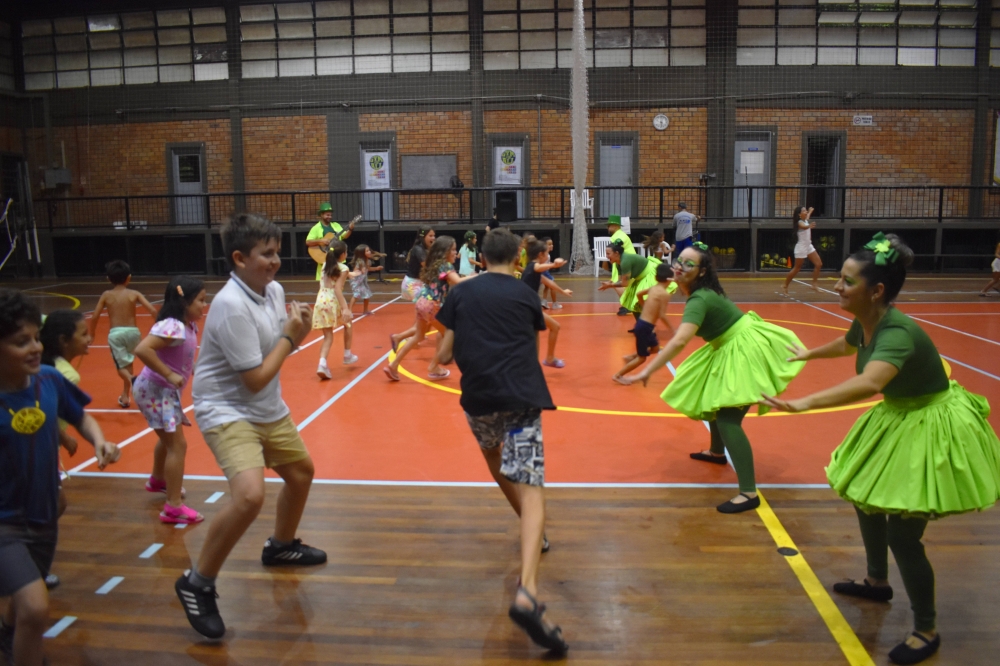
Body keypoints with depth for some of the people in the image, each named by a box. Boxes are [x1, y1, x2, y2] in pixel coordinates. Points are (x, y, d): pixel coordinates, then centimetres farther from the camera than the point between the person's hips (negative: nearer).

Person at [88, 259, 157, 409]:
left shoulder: (106, 295, 5)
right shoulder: (134, 294, 2)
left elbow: (94, 317, 2)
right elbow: (152, 310, -8)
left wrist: (91, 334, 16)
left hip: (115, 333, -1)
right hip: (132, 331, 1)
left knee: (122, 366, 3)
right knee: (128, 362, 21)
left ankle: (132, 379, -32)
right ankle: (125, 396, 24)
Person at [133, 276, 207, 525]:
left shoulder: (189, 326, 2)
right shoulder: (172, 327, -27)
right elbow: (142, 349, -39)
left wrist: (196, 368, -1)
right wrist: (169, 375, -33)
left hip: (166, 391, 10)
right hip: (154, 390, -10)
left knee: (169, 439, 29)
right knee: (178, 444, -10)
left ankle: (157, 480, 54)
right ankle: (173, 507, -5)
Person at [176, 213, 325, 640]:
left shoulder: (275, 291, -2)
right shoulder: (231, 305, -27)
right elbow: (256, 379, -25)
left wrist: (296, 333, -10)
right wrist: (289, 337, -17)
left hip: (268, 409, 9)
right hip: (227, 410, -9)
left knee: (301, 471, 23)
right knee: (249, 496, -27)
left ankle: (281, 546, 48)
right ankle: (197, 583, -4)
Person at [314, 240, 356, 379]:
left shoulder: (325, 265, 15)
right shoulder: (343, 268, -5)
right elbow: (337, 289, -16)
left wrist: (348, 275, 52)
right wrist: (345, 308, -23)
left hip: (321, 300, 5)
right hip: (333, 301, -5)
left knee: (328, 336, 8)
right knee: (348, 324, 25)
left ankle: (322, 363, -14)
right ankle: (347, 355, 30)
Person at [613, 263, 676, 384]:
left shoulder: (653, 288, 8)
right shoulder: (665, 294, -16)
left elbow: (639, 294, 24)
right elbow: (662, 315, -20)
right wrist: (671, 328, -8)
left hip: (642, 323, 9)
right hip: (645, 327, -9)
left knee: (655, 348, 27)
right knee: (642, 357, 4)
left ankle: (630, 357, 25)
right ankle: (618, 375, 8)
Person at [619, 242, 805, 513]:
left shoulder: (699, 299, -30)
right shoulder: (699, 292, -2)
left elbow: (680, 341, -44)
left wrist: (646, 372, -45)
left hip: (744, 351, -10)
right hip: (729, 349, 10)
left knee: (727, 417, -16)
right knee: (711, 398, 25)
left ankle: (749, 493, -16)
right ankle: (717, 452, 48)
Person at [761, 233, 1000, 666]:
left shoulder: (898, 332, -34)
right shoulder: (865, 323, -6)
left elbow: (869, 383, -54)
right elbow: (848, 345, 20)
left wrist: (805, 403, -61)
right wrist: (809, 354, 38)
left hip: (932, 429, -9)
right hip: (898, 419, 9)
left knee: (902, 532, -6)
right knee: (866, 498, 22)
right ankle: (877, 583, 44)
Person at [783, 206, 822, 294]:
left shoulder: (806, 220, 7)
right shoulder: (799, 222, -19)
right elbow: (804, 227, -45)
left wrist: (810, 211, 54)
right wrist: (809, 226, -67)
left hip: (809, 246, 9)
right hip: (801, 248, -9)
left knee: (819, 264, 2)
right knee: (796, 269, -1)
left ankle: (814, 285, 7)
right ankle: (785, 286, 11)